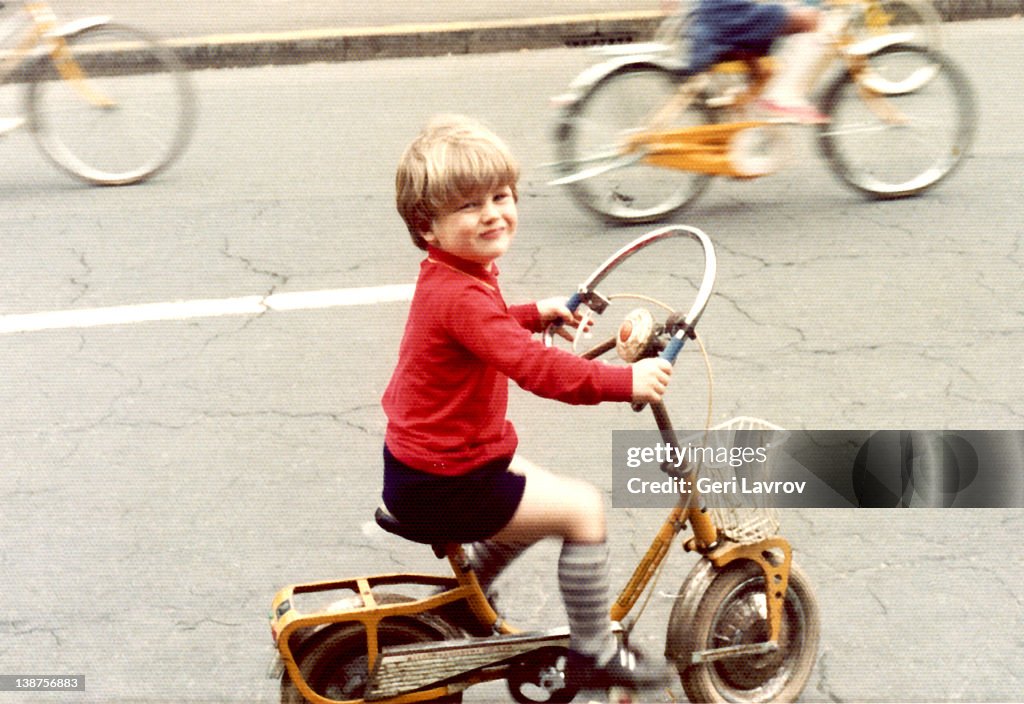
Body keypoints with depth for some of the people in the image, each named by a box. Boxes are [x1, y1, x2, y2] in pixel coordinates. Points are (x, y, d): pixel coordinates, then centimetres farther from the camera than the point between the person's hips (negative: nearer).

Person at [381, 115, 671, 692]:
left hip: (418, 460, 11)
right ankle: (593, 655, 2)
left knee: (541, 496, 29)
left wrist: (536, 314, 26)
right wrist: (623, 381, -41)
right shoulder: (461, 294, -27)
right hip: (442, 486, -11)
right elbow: (533, 366, -37)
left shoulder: (449, 278, 7)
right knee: (583, 508, -10)